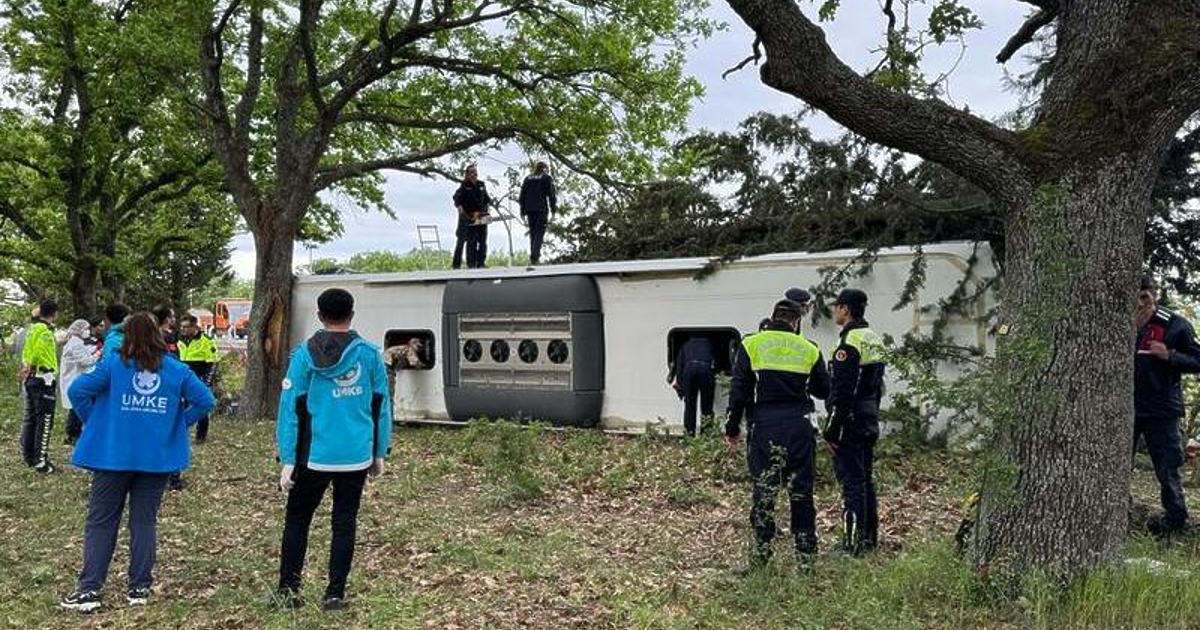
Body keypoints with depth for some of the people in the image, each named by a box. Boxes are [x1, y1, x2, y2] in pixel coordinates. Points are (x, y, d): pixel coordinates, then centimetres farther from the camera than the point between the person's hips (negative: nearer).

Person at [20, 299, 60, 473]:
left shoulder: (32, 328, 12)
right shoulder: (45, 330, -15)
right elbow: (38, 350, -28)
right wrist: (30, 366, -19)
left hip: (31, 379, 9)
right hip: (44, 378, -9)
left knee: (30, 418, 17)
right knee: (45, 421, -6)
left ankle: (29, 456, 26)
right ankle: (41, 461, -6)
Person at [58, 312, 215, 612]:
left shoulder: (113, 364, -3)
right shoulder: (176, 370, 2)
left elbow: (77, 390, -11)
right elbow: (205, 400, -1)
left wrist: (94, 421, 3)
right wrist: (177, 423, 8)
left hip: (113, 455, -1)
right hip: (157, 458, 2)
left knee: (100, 522, 7)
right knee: (144, 522, 9)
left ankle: (88, 589, 4)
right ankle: (139, 588, 12)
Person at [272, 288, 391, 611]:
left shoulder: (305, 354, -5)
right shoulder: (369, 353, 0)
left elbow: (291, 409, -6)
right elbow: (381, 407, 3)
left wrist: (288, 461, -2)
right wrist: (379, 454, 12)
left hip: (315, 457, -1)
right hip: (357, 457, 1)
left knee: (297, 519, 15)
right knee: (344, 523, 10)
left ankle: (288, 591, 17)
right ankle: (335, 594, 13)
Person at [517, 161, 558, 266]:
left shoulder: (527, 179, 16)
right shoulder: (547, 178, 3)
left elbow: (521, 197, 15)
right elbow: (552, 195, -5)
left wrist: (523, 212, 18)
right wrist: (554, 209, -1)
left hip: (529, 210, 4)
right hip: (542, 209, -4)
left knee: (532, 233, 12)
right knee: (540, 232, -7)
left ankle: (533, 256, 11)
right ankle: (535, 257, -20)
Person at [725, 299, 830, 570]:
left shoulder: (751, 345, 2)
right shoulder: (809, 349, 5)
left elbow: (739, 390, -1)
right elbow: (824, 390, 11)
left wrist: (733, 428, 4)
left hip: (764, 426, -1)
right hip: (799, 426, 1)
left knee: (764, 489, 5)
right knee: (801, 491, 9)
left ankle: (761, 551, 8)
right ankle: (805, 555, 14)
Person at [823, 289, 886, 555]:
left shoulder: (849, 344, -18)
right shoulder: (875, 340, 12)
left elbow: (842, 393, -21)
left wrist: (832, 431, -17)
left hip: (850, 424, -9)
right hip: (870, 423, 9)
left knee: (851, 481, -5)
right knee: (866, 479, 16)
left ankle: (853, 542, -2)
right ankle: (869, 537, 24)